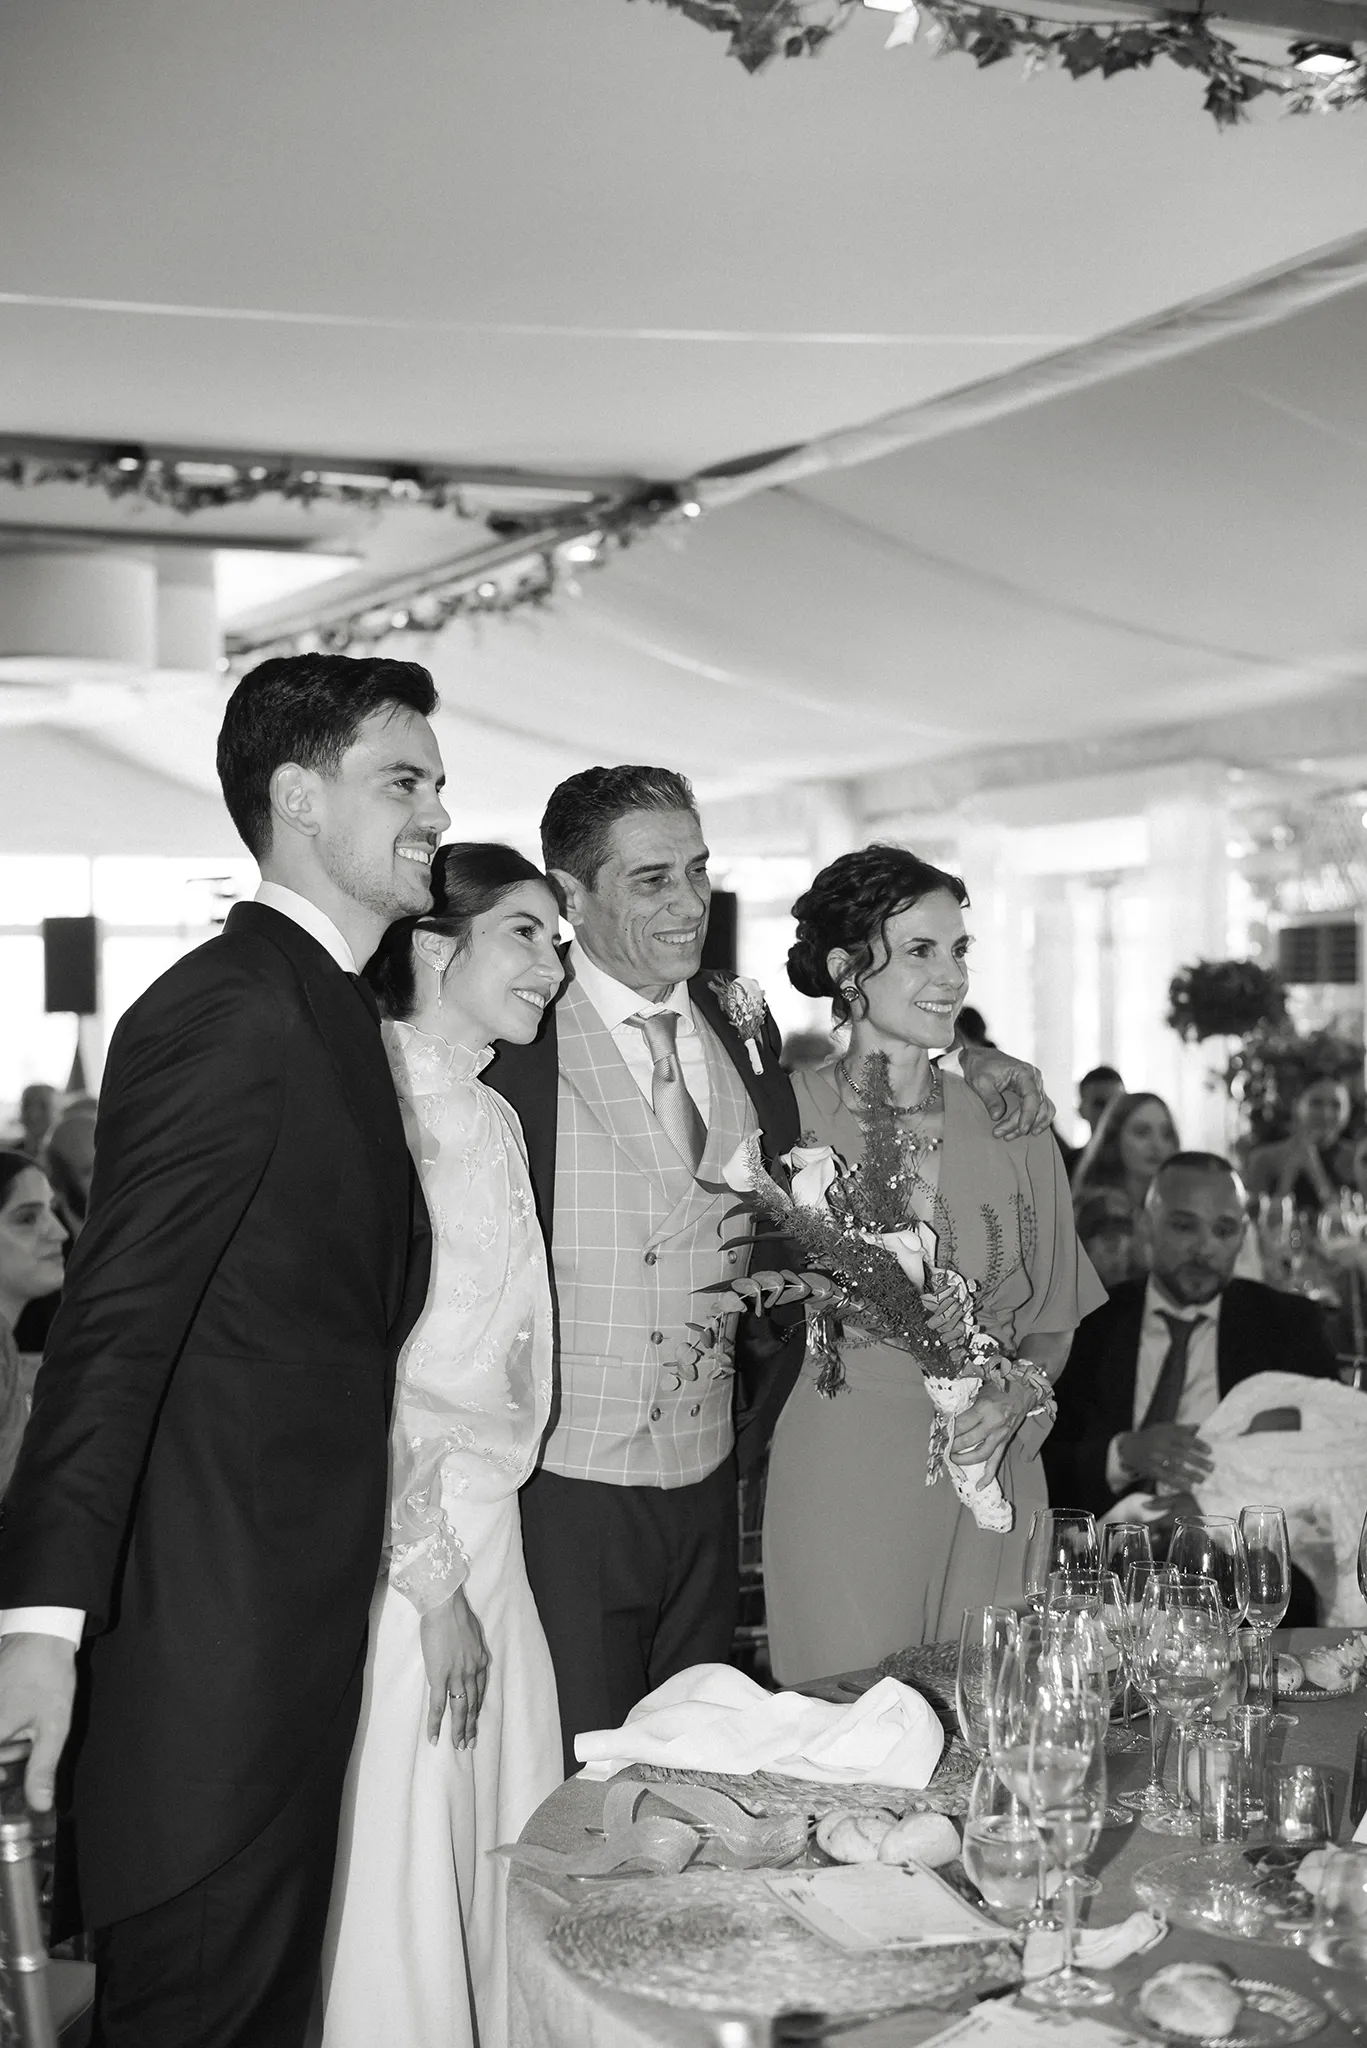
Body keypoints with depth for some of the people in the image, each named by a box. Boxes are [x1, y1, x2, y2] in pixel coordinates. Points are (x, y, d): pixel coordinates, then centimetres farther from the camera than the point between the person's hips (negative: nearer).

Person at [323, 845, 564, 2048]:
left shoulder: (496, 1119, 14)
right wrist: (433, 1580, -14)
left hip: (486, 1533, 8)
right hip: (394, 1549, -8)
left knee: (507, 1861, 11)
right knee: (401, 1880, 1)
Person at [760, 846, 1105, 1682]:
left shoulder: (1009, 1118, 4)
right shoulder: (790, 1113, -4)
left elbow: (1051, 1319, 10)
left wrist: (1014, 1399, -8)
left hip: (992, 1473, 3)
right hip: (841, 1477, -3)